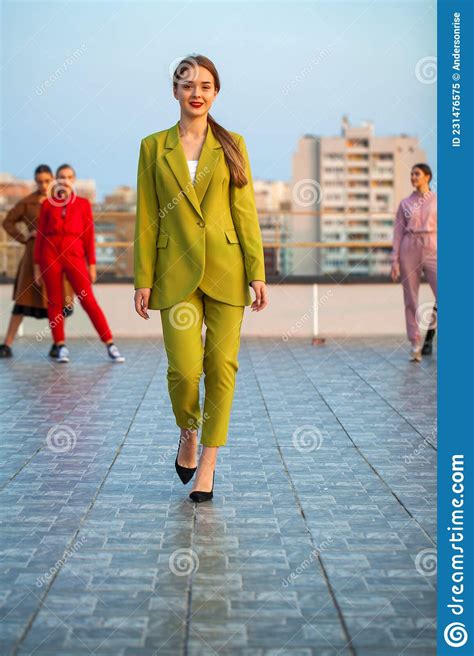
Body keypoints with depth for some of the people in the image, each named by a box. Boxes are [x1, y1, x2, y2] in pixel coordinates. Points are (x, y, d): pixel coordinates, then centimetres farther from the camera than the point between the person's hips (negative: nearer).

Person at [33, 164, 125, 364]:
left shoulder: (83, 203, 8)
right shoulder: (48, 204, 9)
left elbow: (89, 235, 6)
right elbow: (40, 235, 10)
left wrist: (92, 264, 2)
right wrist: (37, 264, 6)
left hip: (74, 255, -1)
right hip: (50, 255, 1)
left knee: (88, 300, -7)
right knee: (54, 302, 2)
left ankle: (110, 345, -6)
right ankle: (61, 347, 9)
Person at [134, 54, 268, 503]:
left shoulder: (232, 145, 7)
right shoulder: (153, 146, 6)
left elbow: (245, 212, 5)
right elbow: (145, 218, 4)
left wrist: (257, 273, -2)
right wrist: (143, 279, -1)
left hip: (225, 269, 1)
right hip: (176, 270, -1)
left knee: (221, 365, -1)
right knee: (184, 368, -9)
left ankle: (207, 464, 12)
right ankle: (187, 433, 24)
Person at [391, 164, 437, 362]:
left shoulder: (437, 200, 7)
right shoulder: (405, 203, 9)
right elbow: (398, 232, 7)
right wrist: (395, 260, -1)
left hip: (432, 251, -1)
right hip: (409, 251, 1)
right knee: (411, 299, 0)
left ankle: (430, 331, 15)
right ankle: (415, 344, 7)